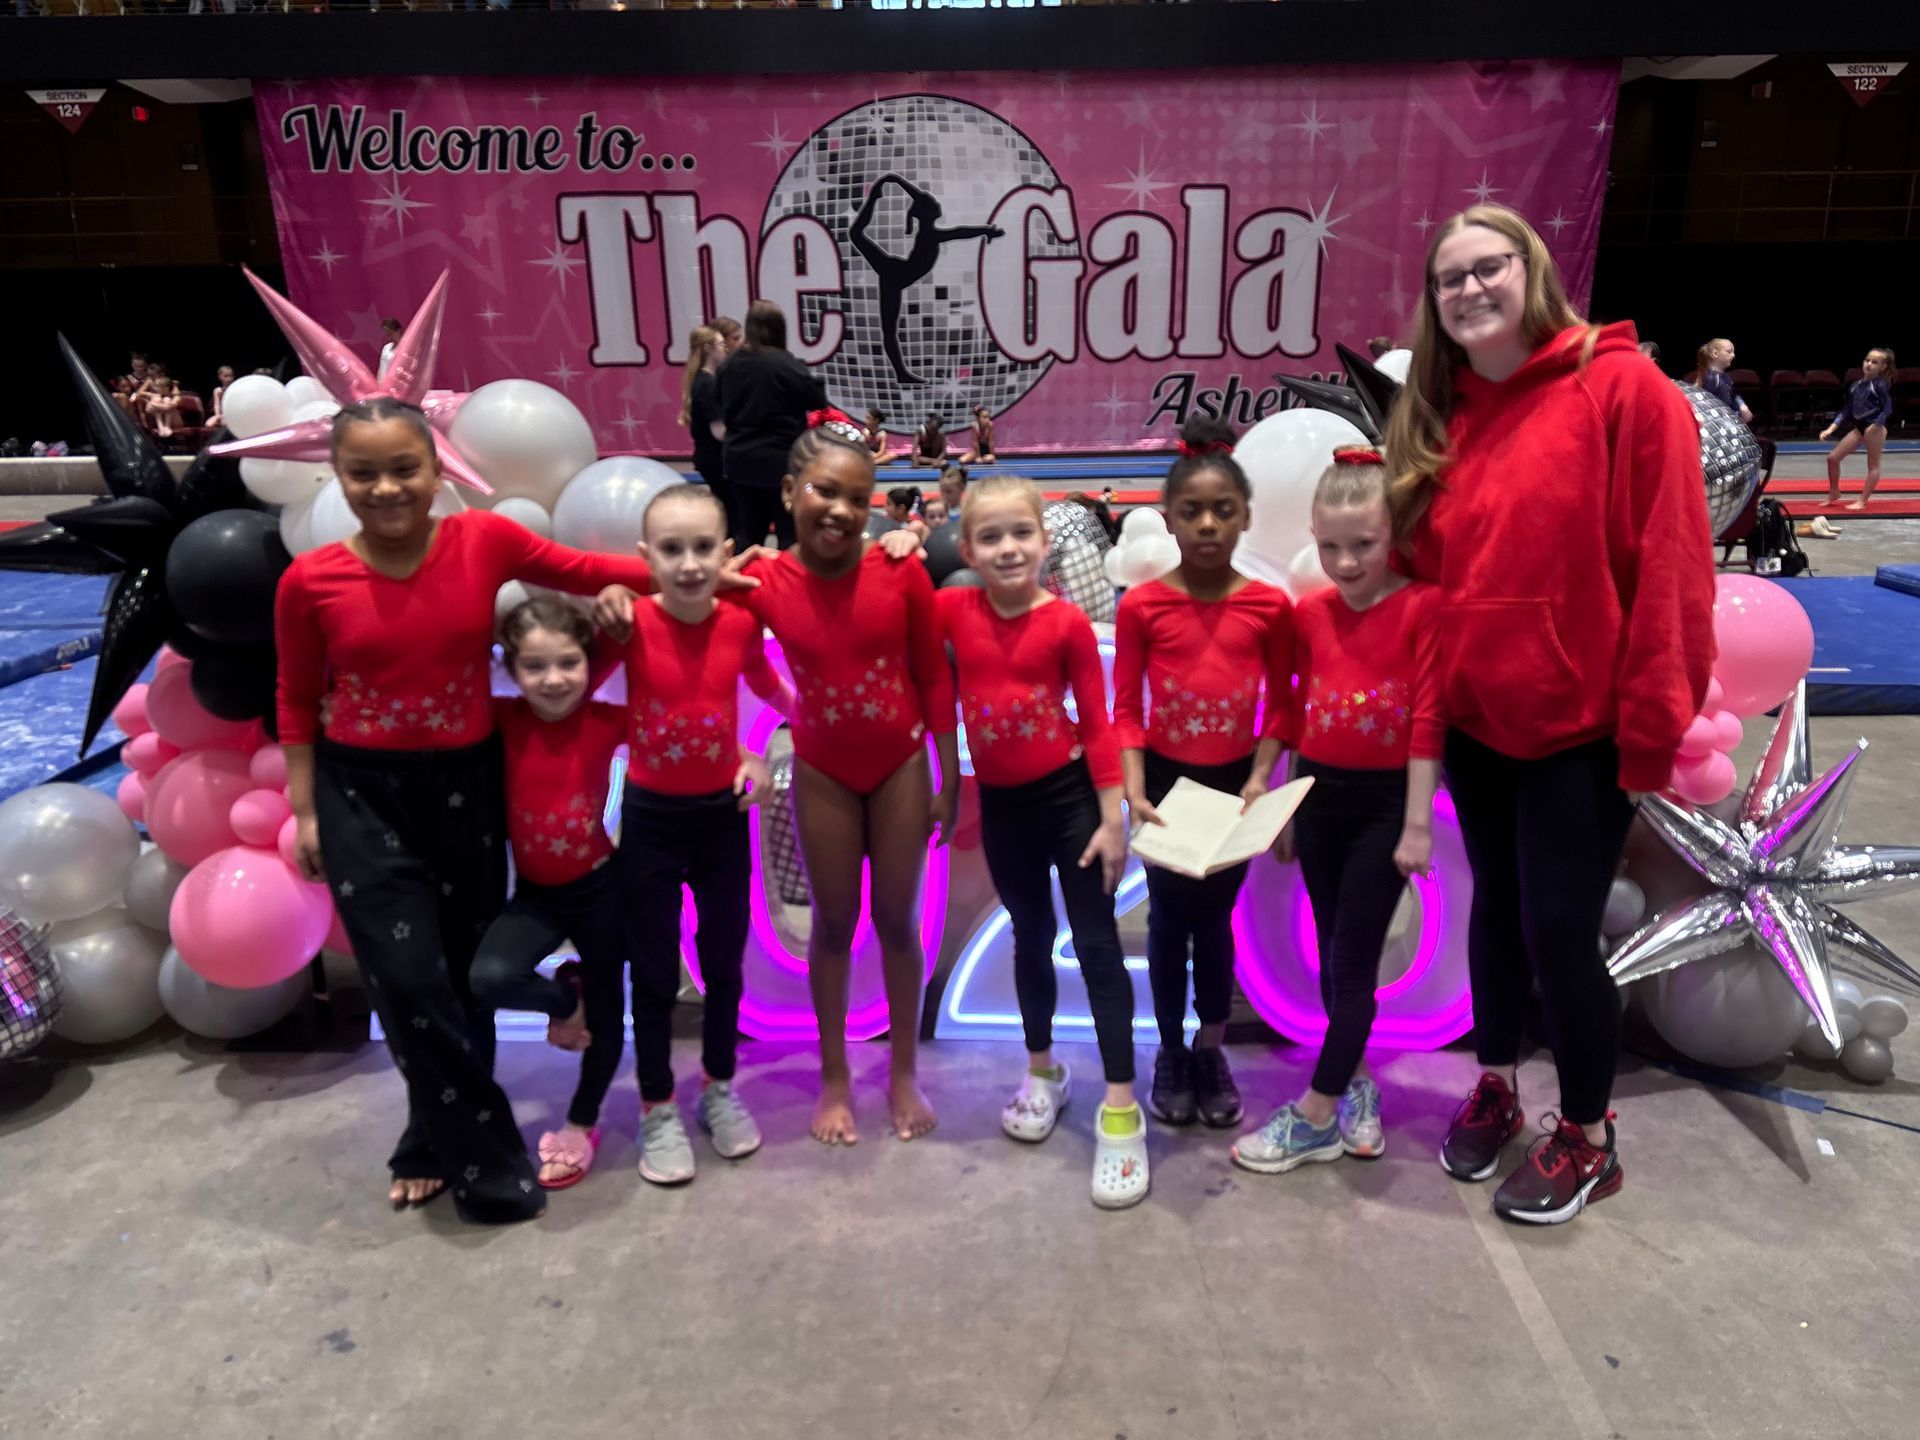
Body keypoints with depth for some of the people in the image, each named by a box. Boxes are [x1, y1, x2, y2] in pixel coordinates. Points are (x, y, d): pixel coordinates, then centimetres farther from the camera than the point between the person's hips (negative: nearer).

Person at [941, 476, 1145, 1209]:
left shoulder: (1068, 622, -12)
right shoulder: (954, 610, -5)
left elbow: (1098, 724, -9)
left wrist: (1112, 818, -11)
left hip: (1068, 793, -3)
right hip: (1001, 802, 4)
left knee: (1097, 946, -1)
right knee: (1030, 938, 19)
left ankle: (1121, 1111, 5)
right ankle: (1042, 1072, 38)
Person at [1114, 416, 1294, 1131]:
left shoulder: (1269, 606, -9)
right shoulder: (1141, 605, -12)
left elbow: (1280, 703, -2)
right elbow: (1126, 709, -9)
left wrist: (1260, 775, -13)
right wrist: (1134, 790, -18)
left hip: (1233, 779, 1)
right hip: (1166, 777, -1)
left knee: (1215, 917, 13)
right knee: (1169, 917, 10)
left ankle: (1211, 1051, 29)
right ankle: (1171, 1051, 26)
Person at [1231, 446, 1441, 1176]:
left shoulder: (1422, 607, -12)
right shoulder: (1309, 613, 3)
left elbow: (1427, 720, -13)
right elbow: (1298, 715, 9)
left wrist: (1418, 823, -13)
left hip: (1386, 798, -5)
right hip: (1319, 794, 5)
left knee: (1354, 957, 1)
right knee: (1334, 955, 13)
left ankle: (1316, 1115, 10)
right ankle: (1356, 1087, 29)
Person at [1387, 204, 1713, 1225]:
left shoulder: (1624, 388, -11)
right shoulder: (1439, 418, 6)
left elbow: (1670, 568, -14)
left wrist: (1651, 729, -15)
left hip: (1580, 725, -5)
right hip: (1473, 720, 5)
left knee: (1560, 929, 2)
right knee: (1498, 906, 18)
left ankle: (1586, 1137, 25)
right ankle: (1494, 1090, 37)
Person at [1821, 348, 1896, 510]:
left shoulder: (1881, 385, -9)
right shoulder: (1856, 385, 9)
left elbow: (1888, 409, -13)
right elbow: (1847, 410, 14)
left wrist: (1875, 426, -25)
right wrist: (1832, 428, 6)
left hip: (1875, 427, -7)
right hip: (1858, 427, 7)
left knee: (1873, 465, 1)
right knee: (1832, 457, 5)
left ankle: (1862, 501, 2)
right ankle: (1834, 494, 19)